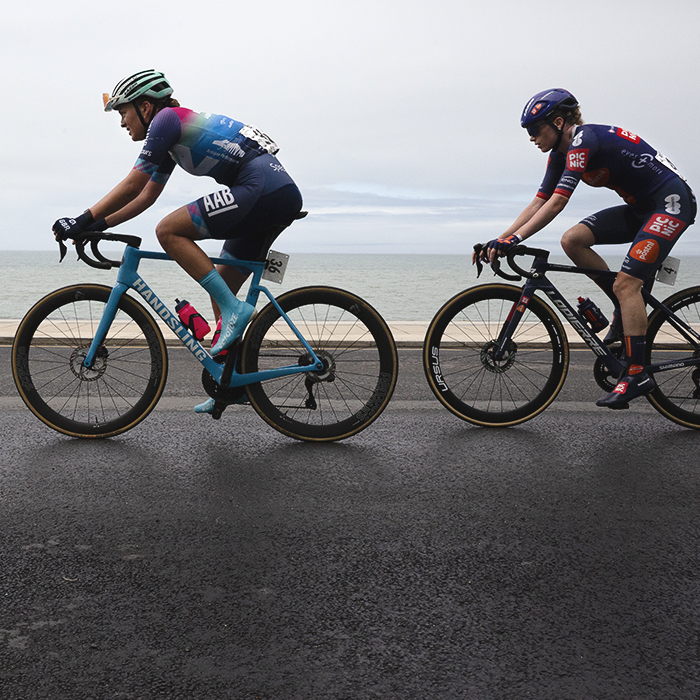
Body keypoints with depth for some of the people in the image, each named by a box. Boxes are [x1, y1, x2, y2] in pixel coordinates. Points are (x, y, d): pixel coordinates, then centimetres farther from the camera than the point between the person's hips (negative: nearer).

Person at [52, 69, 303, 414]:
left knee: (169, 231, -11)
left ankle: (234, 309, -12)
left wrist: (84, 220, -4)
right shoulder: (173, 136, 23)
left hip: (265, 190, -10)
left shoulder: (167, 118, -5)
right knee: (220, 286, 15)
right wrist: (97, 226, 19)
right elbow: (145, 197, 26)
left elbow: (132, 184, -9)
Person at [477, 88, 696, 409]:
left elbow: (557, 202, -30)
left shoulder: (584, 139, -22)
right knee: (572, 240, -6)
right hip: (641, 207, 9)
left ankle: (637, 374, -12)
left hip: (672, 202, -9)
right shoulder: (561, 153, 5)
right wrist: (499, 240, -4)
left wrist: (514, 239, -32)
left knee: (625, 284, -18)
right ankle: (626, 310, 5)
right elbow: (539, 203, 5)